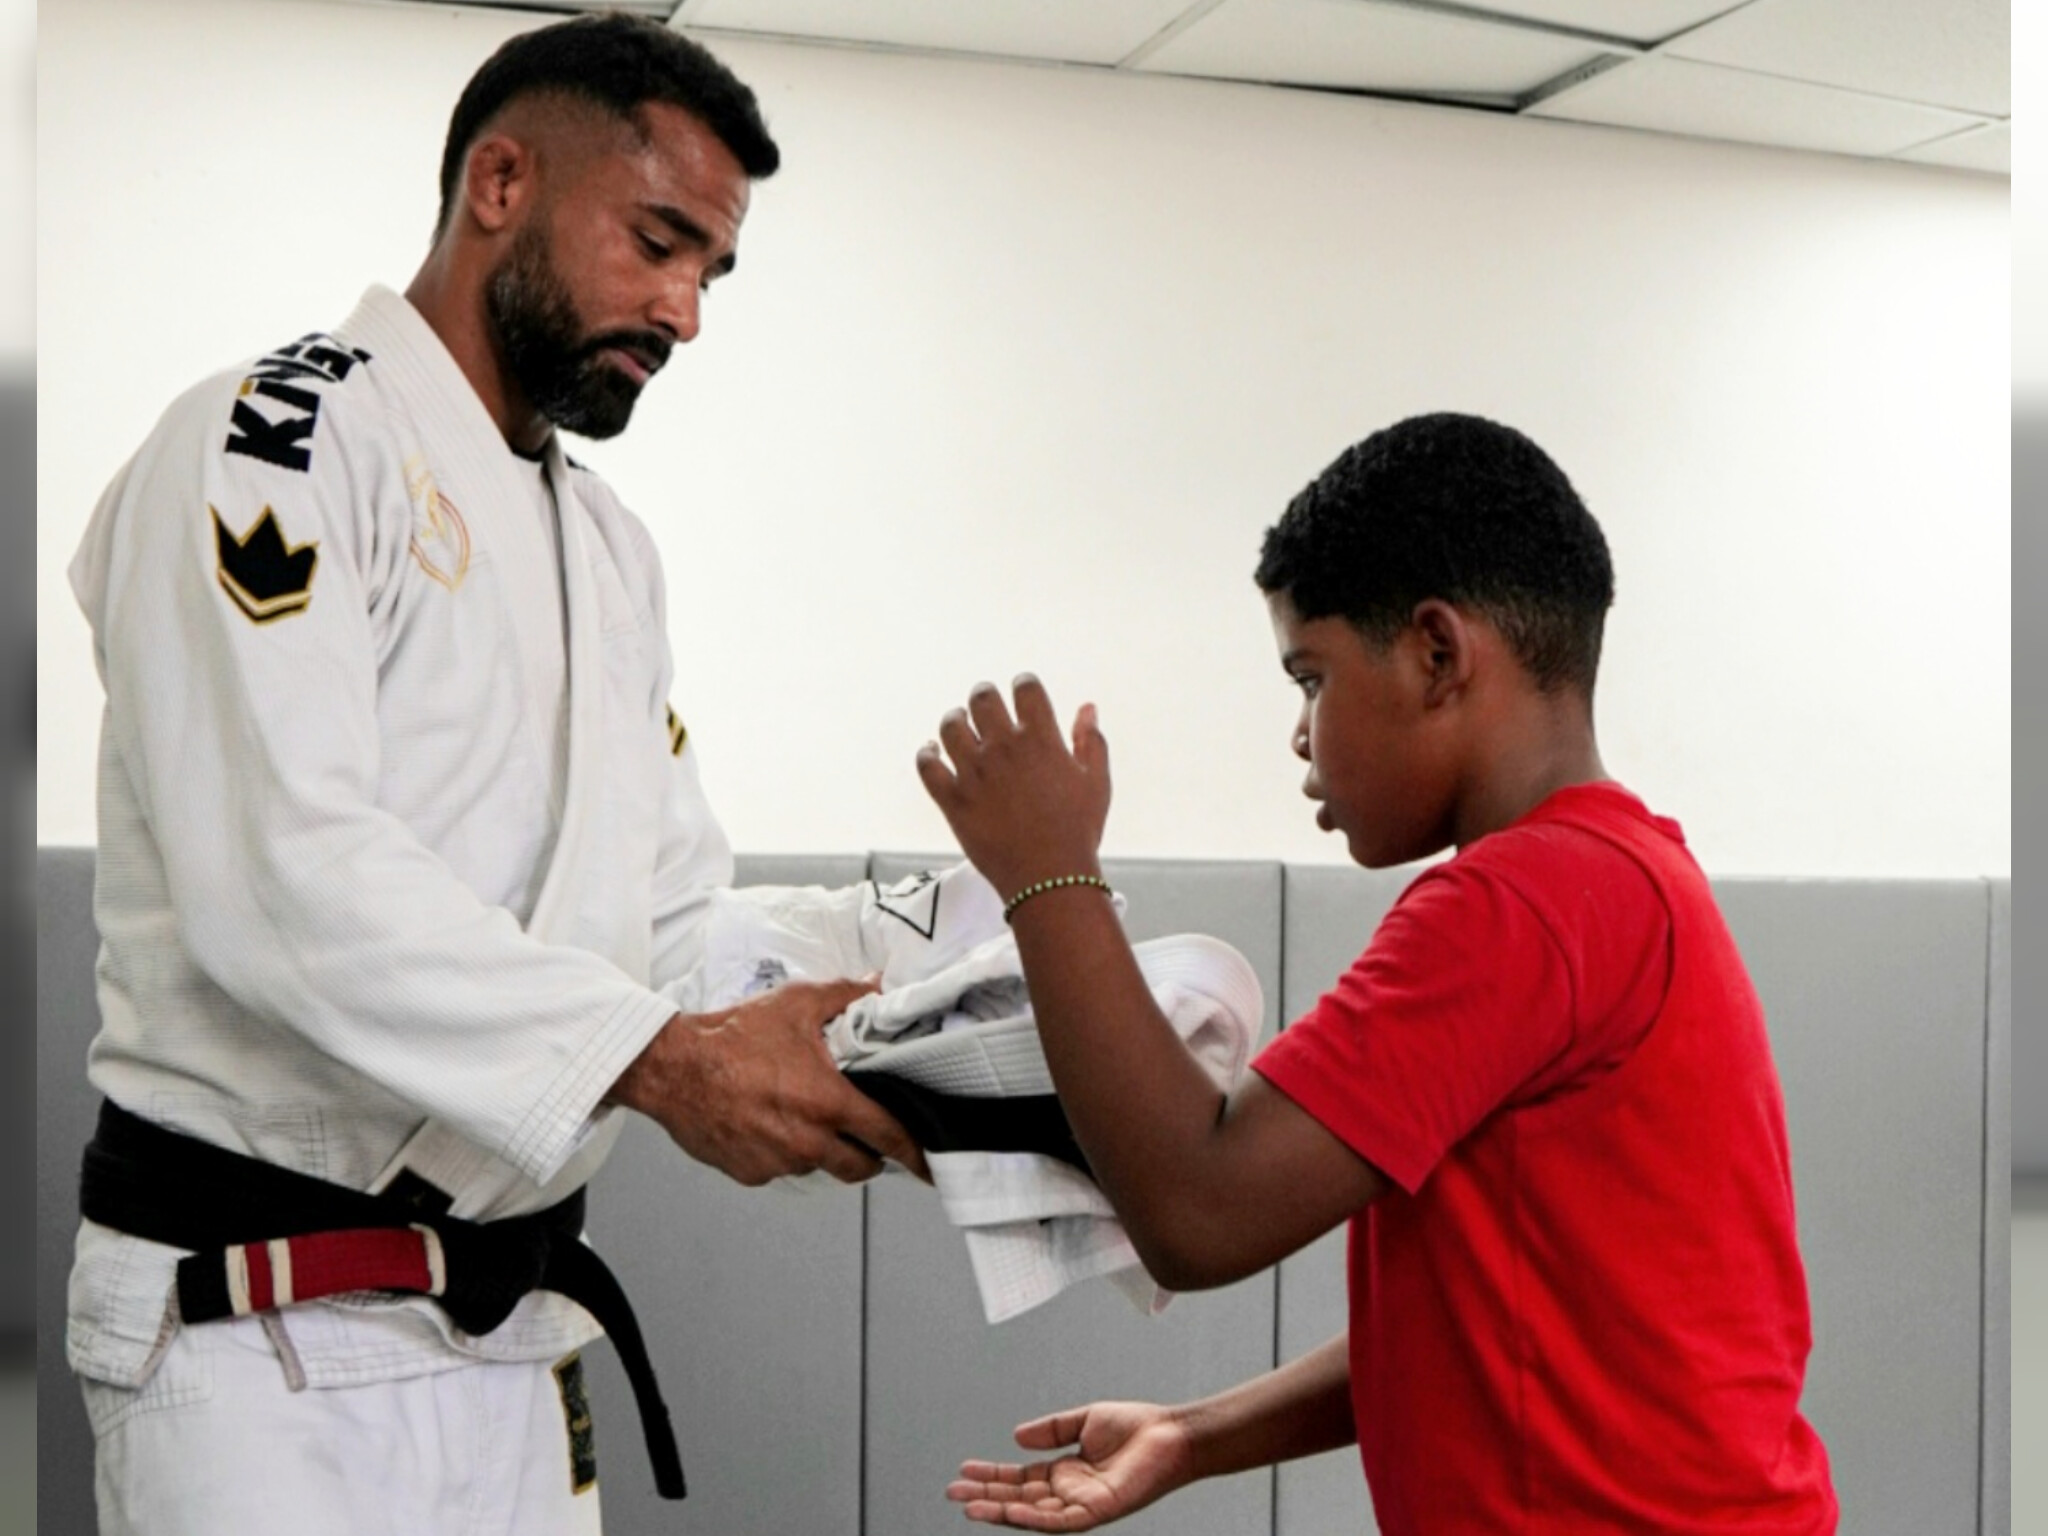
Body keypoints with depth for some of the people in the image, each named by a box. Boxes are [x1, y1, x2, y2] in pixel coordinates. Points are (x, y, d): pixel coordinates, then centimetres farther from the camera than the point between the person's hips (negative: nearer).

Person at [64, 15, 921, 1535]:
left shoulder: (608, 547, 15)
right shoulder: (272, 451, -11)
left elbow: (680, 914, 12)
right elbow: (283, 873, -25)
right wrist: (658, 1059, -29)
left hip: (509, 1333, 8)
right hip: (267, 1339, -8)